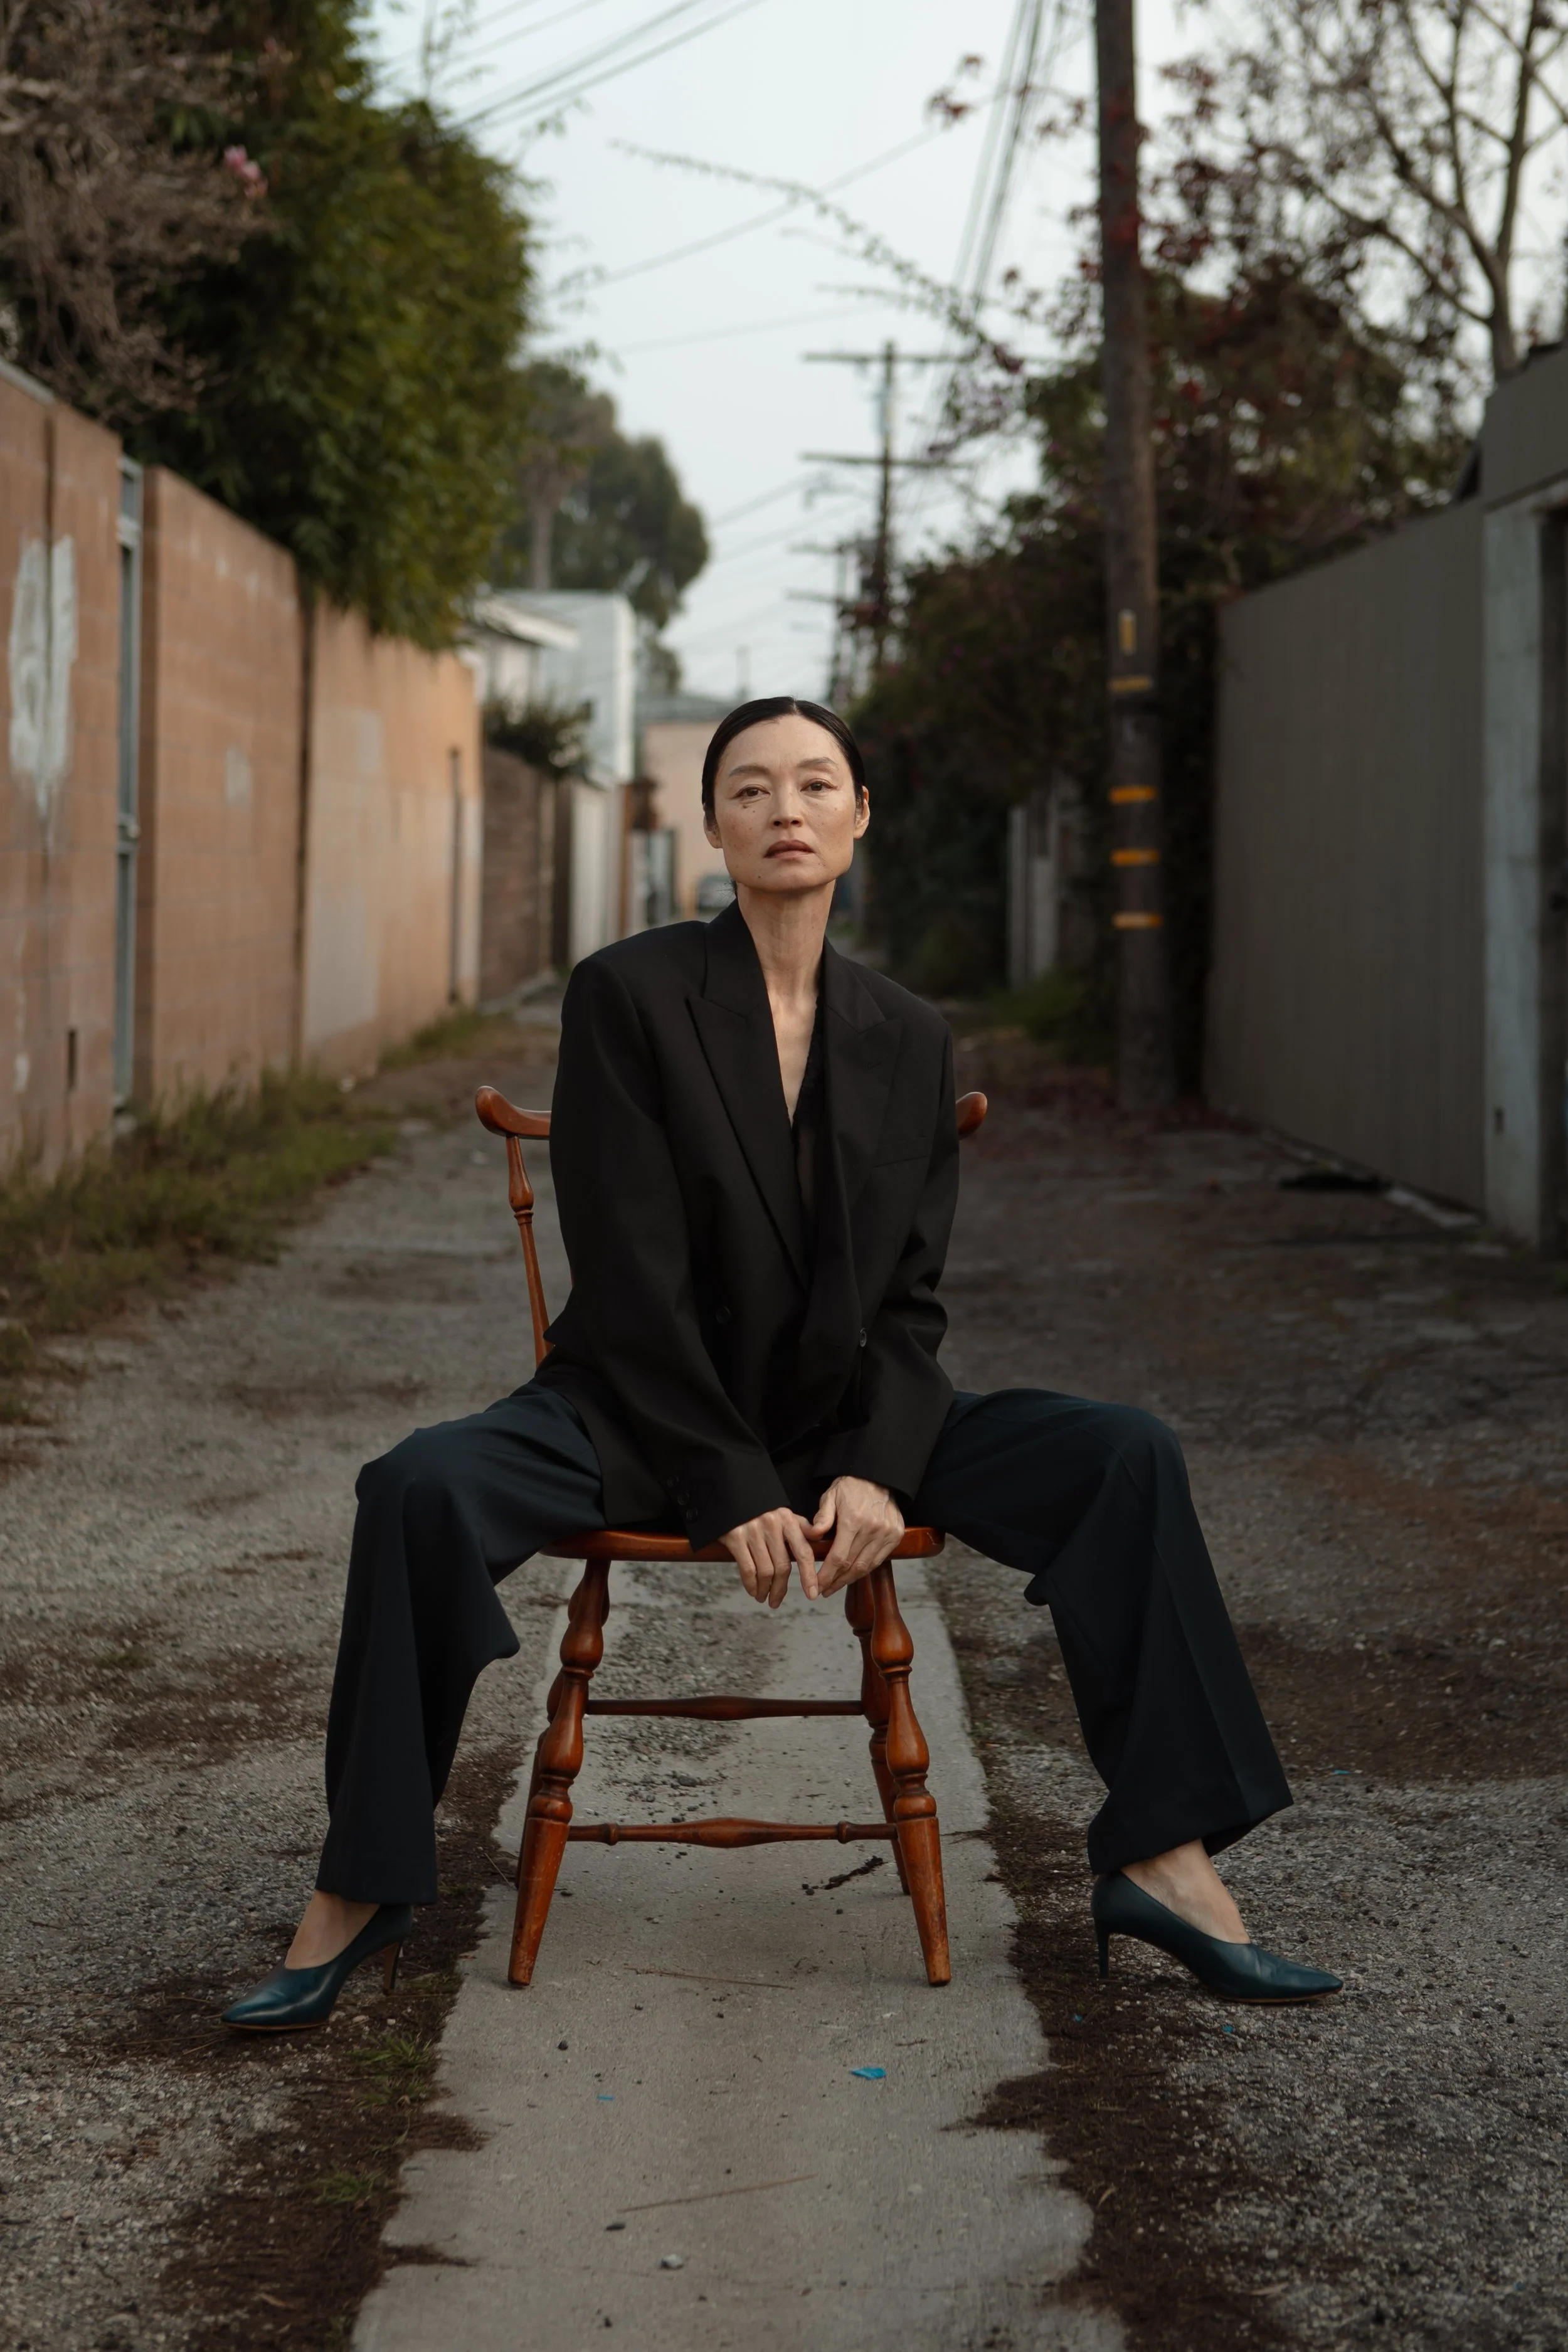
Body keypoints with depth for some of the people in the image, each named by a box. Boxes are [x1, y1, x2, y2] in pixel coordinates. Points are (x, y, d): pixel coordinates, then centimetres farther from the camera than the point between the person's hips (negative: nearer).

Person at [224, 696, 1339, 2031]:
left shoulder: (910, 1042, 5)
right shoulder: (629, 994, -8)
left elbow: (908, 1296, 3)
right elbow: (630, 1273, -13)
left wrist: (875, 1472, -15)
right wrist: (730, 1490, -17)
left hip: (842, 1416, 4)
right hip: (647, 1411, -3)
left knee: (1128, 1456, -15)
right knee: (422, 1488, -32)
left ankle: (1161, 1859, -12)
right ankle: (358, 1897, -20)